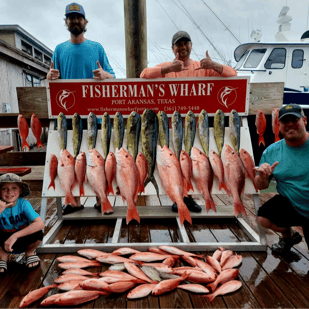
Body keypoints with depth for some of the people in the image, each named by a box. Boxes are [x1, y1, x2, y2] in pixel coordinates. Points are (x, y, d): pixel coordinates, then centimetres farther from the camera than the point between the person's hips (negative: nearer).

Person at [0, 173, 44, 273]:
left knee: (37, 233, -31)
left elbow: (40, 224, -35)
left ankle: (30, 252, 4)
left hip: (24, 240, 0)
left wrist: (15, 236, -38)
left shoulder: (24, 204, -21)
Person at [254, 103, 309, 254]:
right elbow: (261, 186, -1)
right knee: (263, 217, -19)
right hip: (290, 205, 2)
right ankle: (288, 236, 15)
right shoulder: (271, 152, -7)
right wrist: (263, 178, -24)